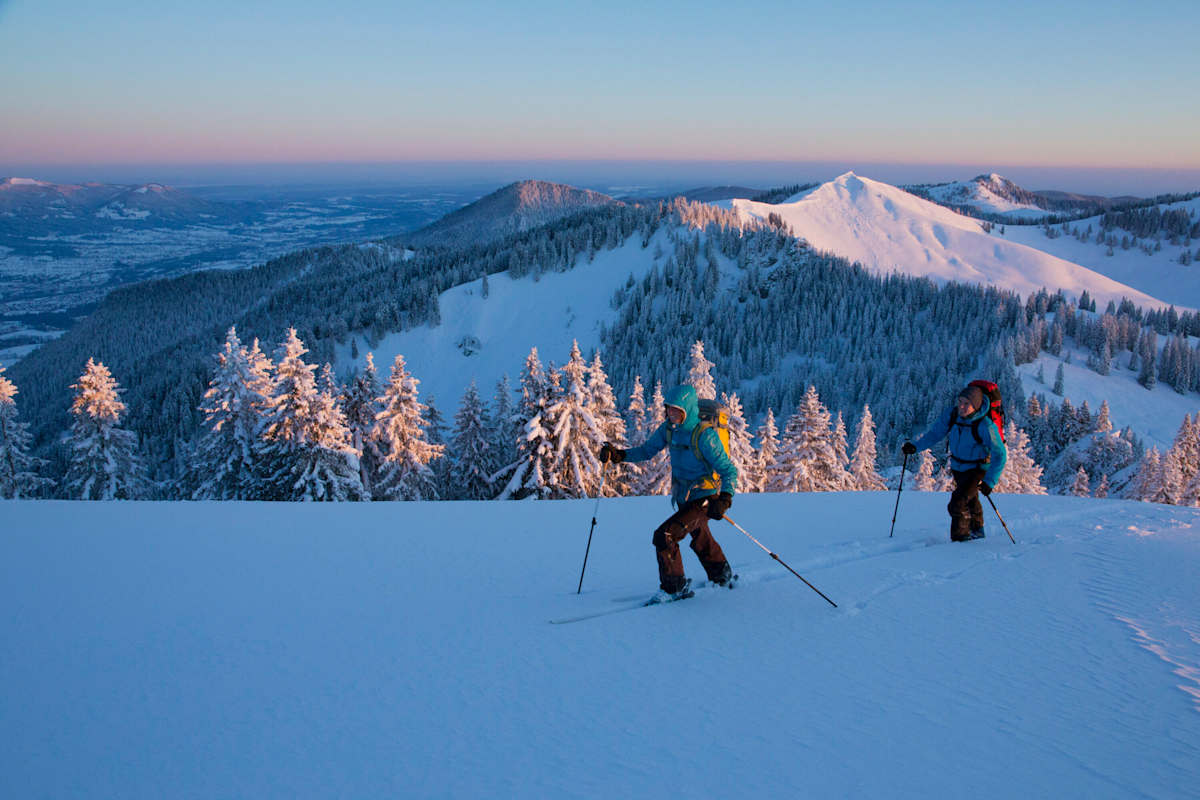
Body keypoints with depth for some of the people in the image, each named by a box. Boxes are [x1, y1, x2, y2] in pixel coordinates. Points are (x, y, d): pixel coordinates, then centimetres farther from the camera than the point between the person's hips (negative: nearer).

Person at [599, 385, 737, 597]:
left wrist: (725, 499, -39)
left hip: (703, 501, -8)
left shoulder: (705, 436, -27)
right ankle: (722, 578, 53)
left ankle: (675, 588, -2)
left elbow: (729, 471, -23)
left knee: (664, 536, -19)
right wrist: (619, 455, -13)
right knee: (701, 542, 28)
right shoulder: (669, 428, -6)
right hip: (683, 498, 8)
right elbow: (646, 450, 3)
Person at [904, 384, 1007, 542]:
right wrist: (916, 446, -18)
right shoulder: (952, 414, -16)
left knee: (957, 504, -19)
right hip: (957, 466, 6)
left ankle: (961, 538, 0)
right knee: (970, 499, 29)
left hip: (977, 469, -6)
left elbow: (1000, 454, -28)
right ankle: (977, 529, 54)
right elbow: (936, 433, -4)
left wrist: (989, 481, -33)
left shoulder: (985, 426, -31)